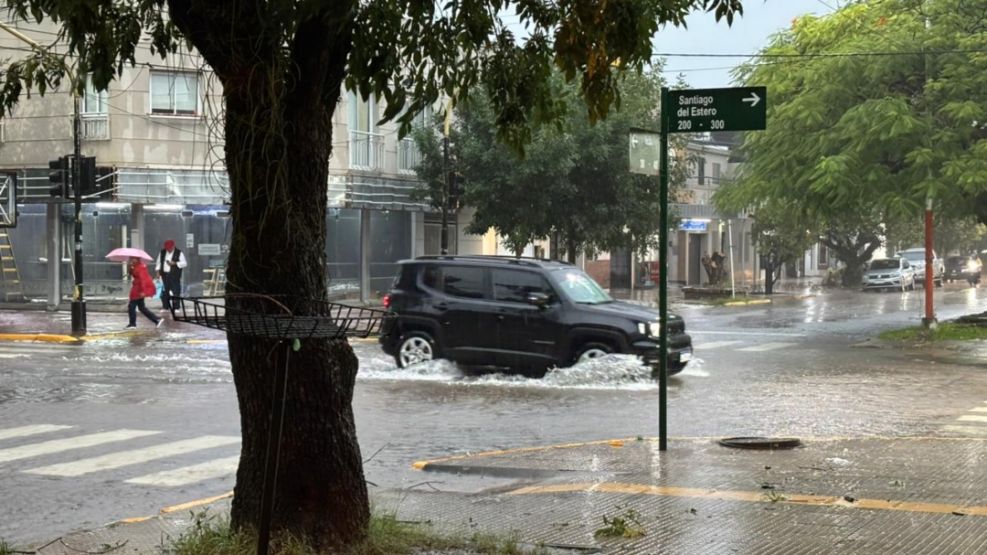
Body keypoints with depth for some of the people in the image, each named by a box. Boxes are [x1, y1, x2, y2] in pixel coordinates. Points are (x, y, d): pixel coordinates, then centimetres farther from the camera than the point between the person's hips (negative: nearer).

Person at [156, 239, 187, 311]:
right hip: (164, 275, 4)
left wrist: (175, 263, -15)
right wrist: (158, 272, 9)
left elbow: (184, 263, -3)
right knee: (164, 292, 4)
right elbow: (159, 262, 18)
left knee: (176, 291, -8)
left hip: (174, 275, -4)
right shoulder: (162, 252, 11)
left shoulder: (179, 253, -1)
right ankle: (165, 307, 13)